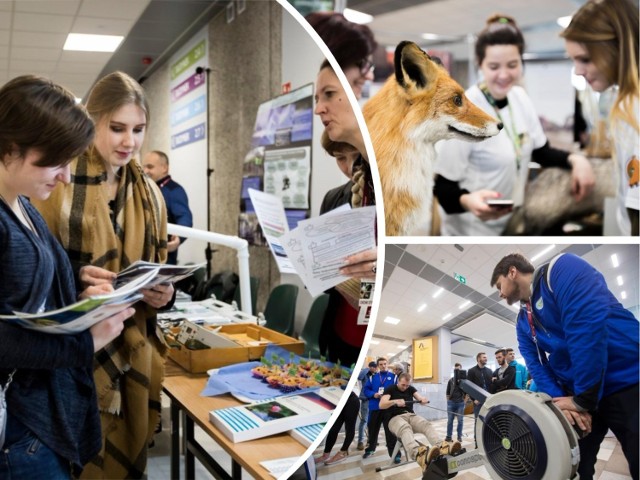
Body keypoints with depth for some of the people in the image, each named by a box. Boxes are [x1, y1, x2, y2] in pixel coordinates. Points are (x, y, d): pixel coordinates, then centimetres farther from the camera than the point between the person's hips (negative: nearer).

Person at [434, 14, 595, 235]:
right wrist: (468, 201, -42)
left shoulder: (520, 97, -2)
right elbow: (443, 186, -22)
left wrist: (575, 159, -10)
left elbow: (541, 151, 9)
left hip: (511, 224, 7)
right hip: (472, 232, -7)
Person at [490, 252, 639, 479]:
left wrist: (583, 399, -19)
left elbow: (590, 322, -22)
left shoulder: (561, 269, -11)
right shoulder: (523, 323, 15)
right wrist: (558, 399, -13)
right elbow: (536, 365, 8)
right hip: (576, 395, 8)